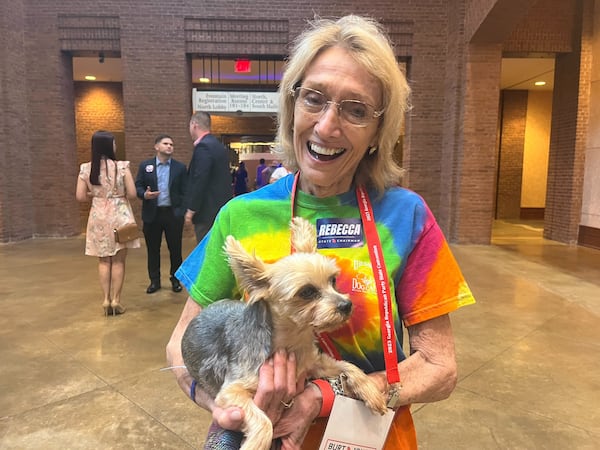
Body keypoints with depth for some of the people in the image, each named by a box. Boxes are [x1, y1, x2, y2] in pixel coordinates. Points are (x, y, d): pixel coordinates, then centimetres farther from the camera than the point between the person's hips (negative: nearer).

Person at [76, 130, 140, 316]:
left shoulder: (85, 168, -1)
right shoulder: (122, 166, -10)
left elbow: (80, 196, -1)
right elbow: (132, 194, -11)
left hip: (98, 217, 3)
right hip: (119, 216, -3)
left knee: (104, 260, 14)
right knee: (118, 260, 7)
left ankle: (106, 299, 14)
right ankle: (116, 300, 11)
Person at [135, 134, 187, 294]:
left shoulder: (180, 167, 3)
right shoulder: (145, 165, 5)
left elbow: (185, 191, 0)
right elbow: (138, 186, 4)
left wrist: (183, 212, -9)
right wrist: (144, 194, -18)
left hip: (173, 214, -1)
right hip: (152, 214, 1)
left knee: (175, 249, 7)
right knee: (153, 249, 9)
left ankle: (175, 279, 22)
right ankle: (154, 281, 22)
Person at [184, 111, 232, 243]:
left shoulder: (203, 146, -15)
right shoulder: (218, 145, 14)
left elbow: (200, 180, -21)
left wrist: (191, 209, -15)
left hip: (208, 210, -9)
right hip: (220, 207, 10)